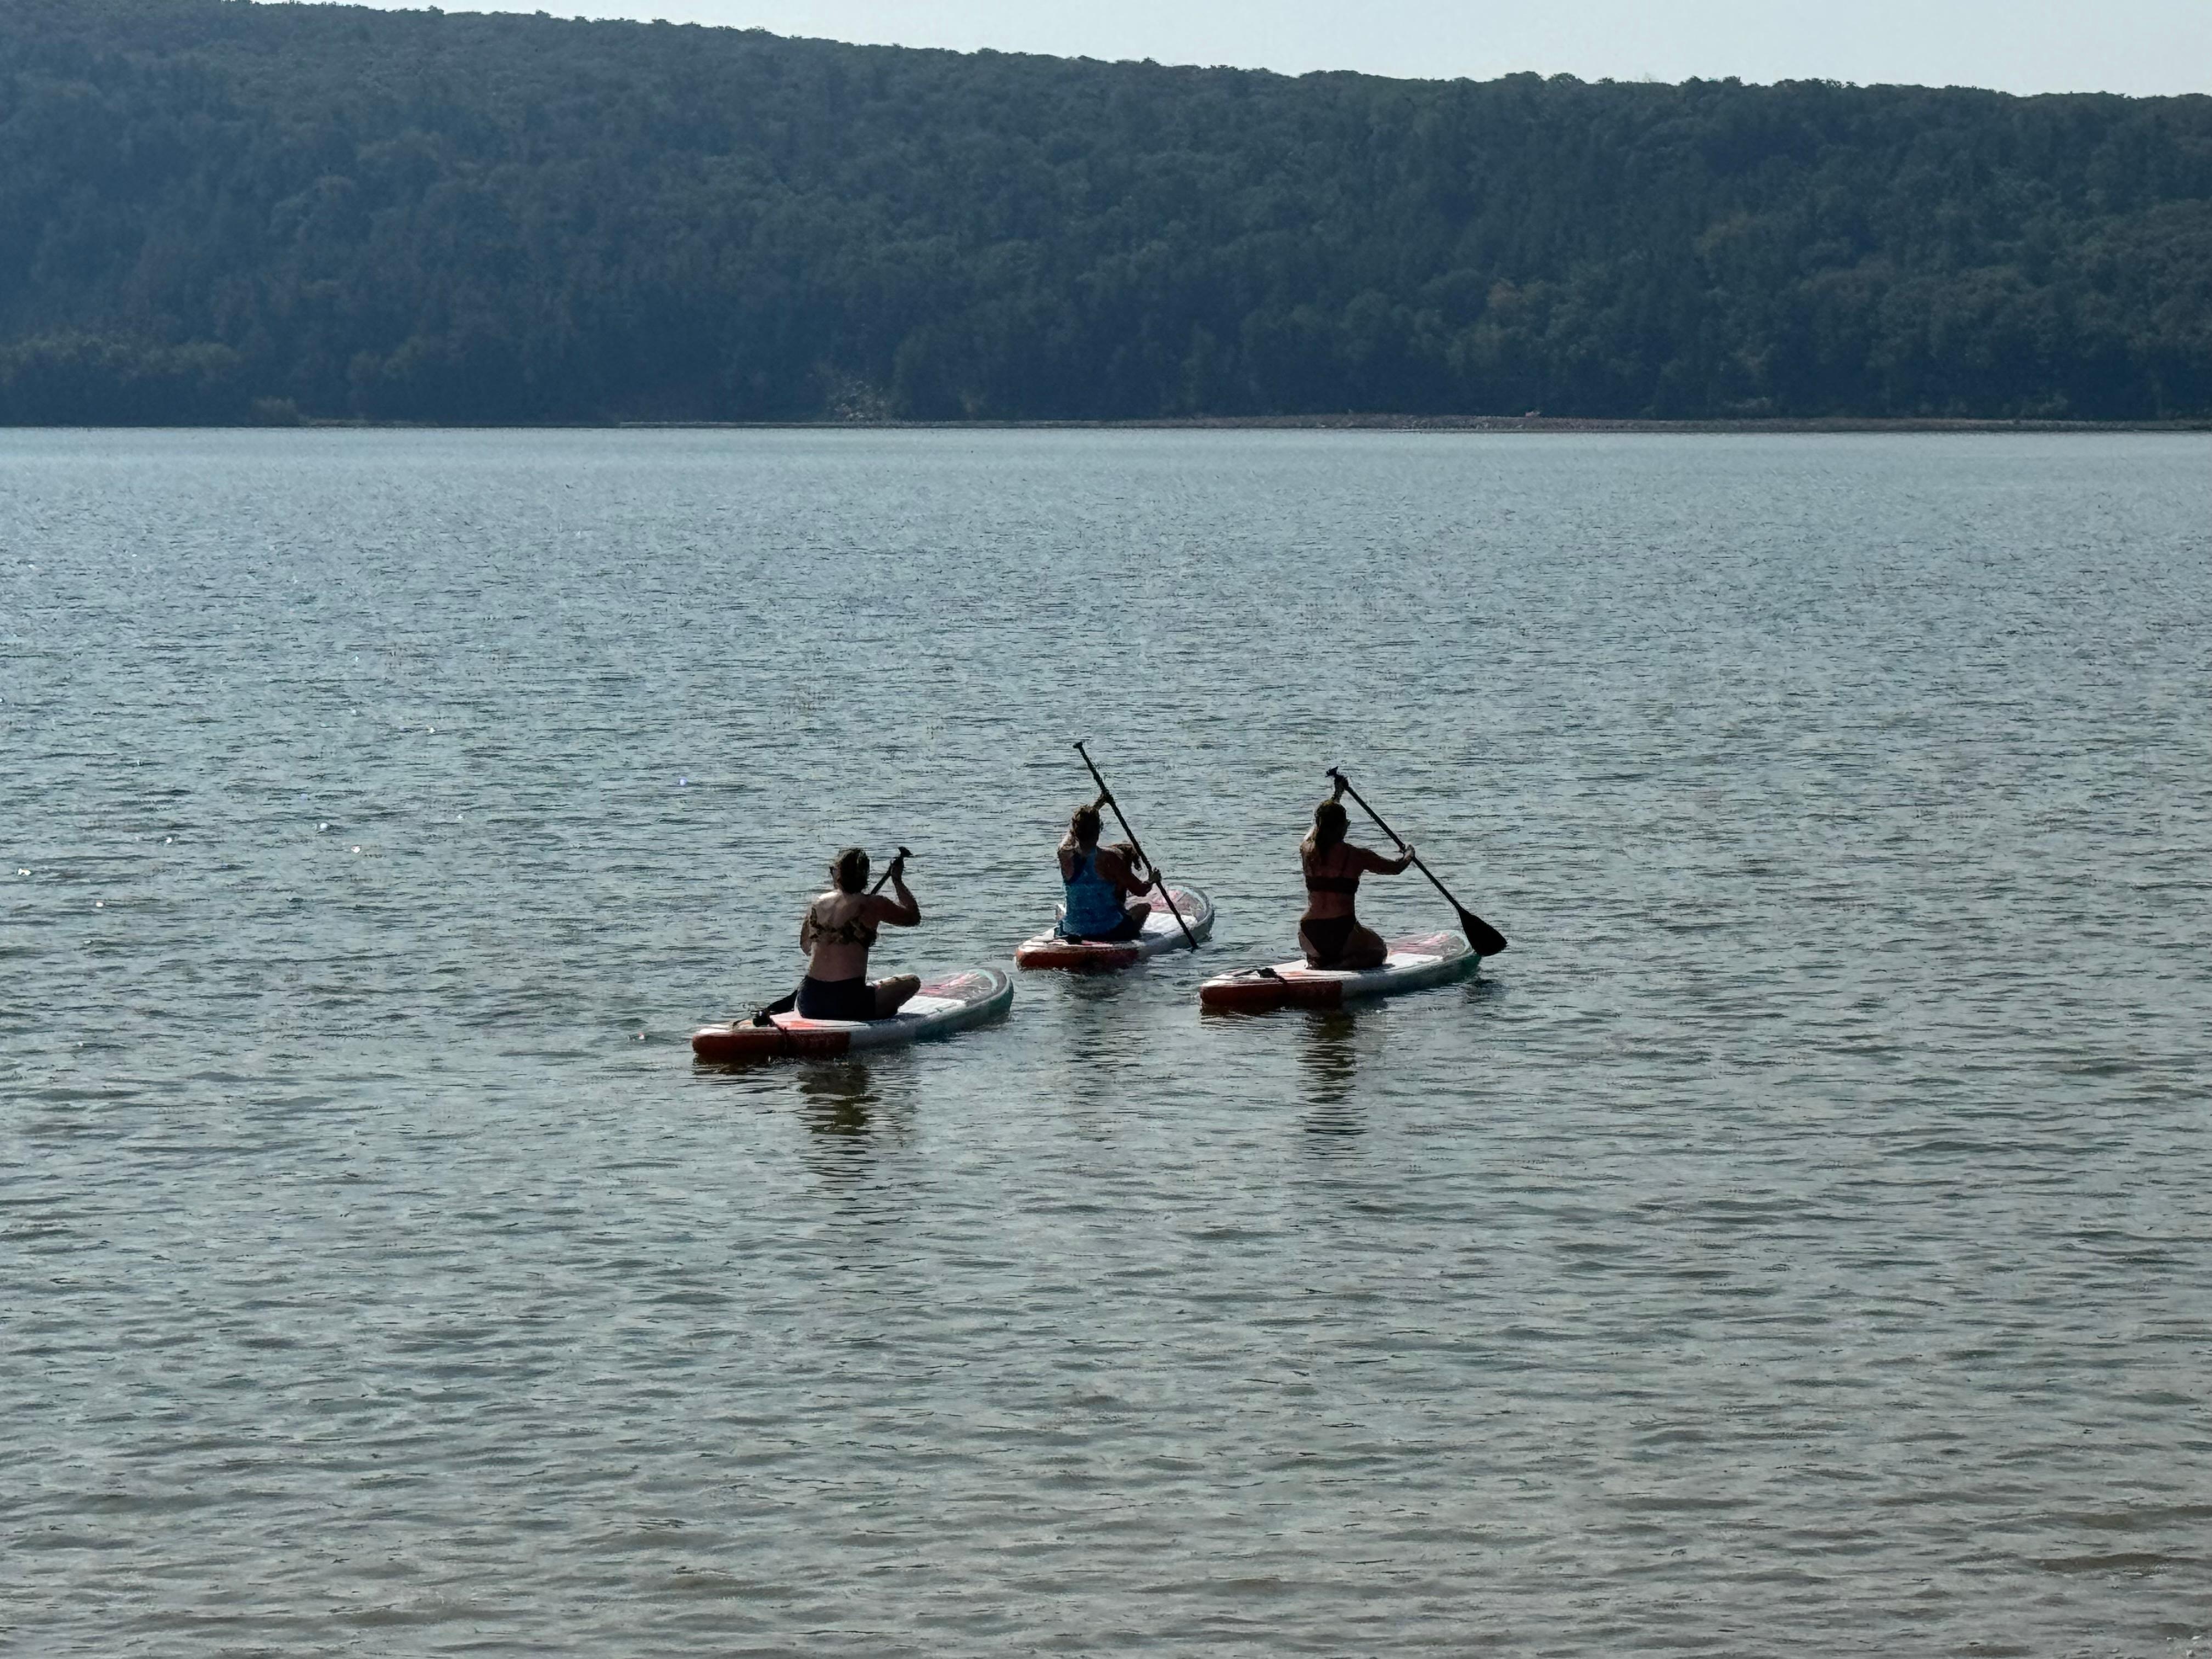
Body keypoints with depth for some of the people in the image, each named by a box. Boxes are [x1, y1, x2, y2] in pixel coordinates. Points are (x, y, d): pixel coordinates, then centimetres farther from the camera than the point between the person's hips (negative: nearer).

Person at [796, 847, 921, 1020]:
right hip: (847, 1003, -5)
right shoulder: (872, 905, -6)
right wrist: (898, 881, 20)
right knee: (911, 982, 15)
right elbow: (913, 917, 10)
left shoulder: (818, 904, 9)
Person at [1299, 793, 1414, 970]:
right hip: (1342, 933, -5)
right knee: (1379, 950, 25)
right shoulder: (1356, 856, -7)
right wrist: (1409, 855, 32)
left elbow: (1315, 831, 29)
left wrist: (1335, 798, 43)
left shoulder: (1306, 850, 3)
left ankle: (1315, 962, 5)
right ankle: (1347, 964, -7)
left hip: (1310, 936, 5)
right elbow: (1396, 867, 8)